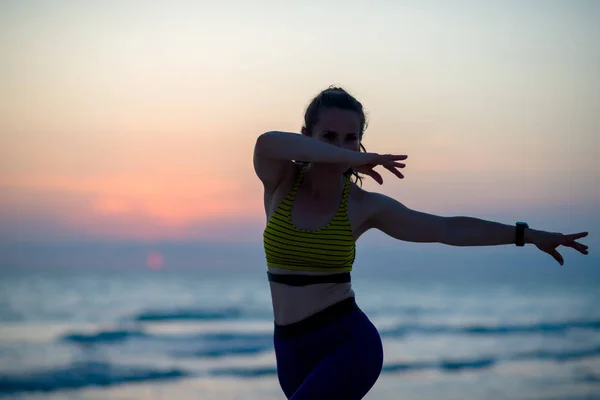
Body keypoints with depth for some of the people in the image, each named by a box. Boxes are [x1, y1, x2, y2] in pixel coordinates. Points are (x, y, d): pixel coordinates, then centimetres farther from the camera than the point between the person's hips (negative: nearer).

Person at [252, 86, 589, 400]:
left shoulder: (363, 205, -3)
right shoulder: (281, 182, -2)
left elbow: (449, 229, 4)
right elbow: (267, 143, -27)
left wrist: (529, 235, 4)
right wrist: (350, 159, -26)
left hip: (349, 345, -3)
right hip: (292, 352, 3)